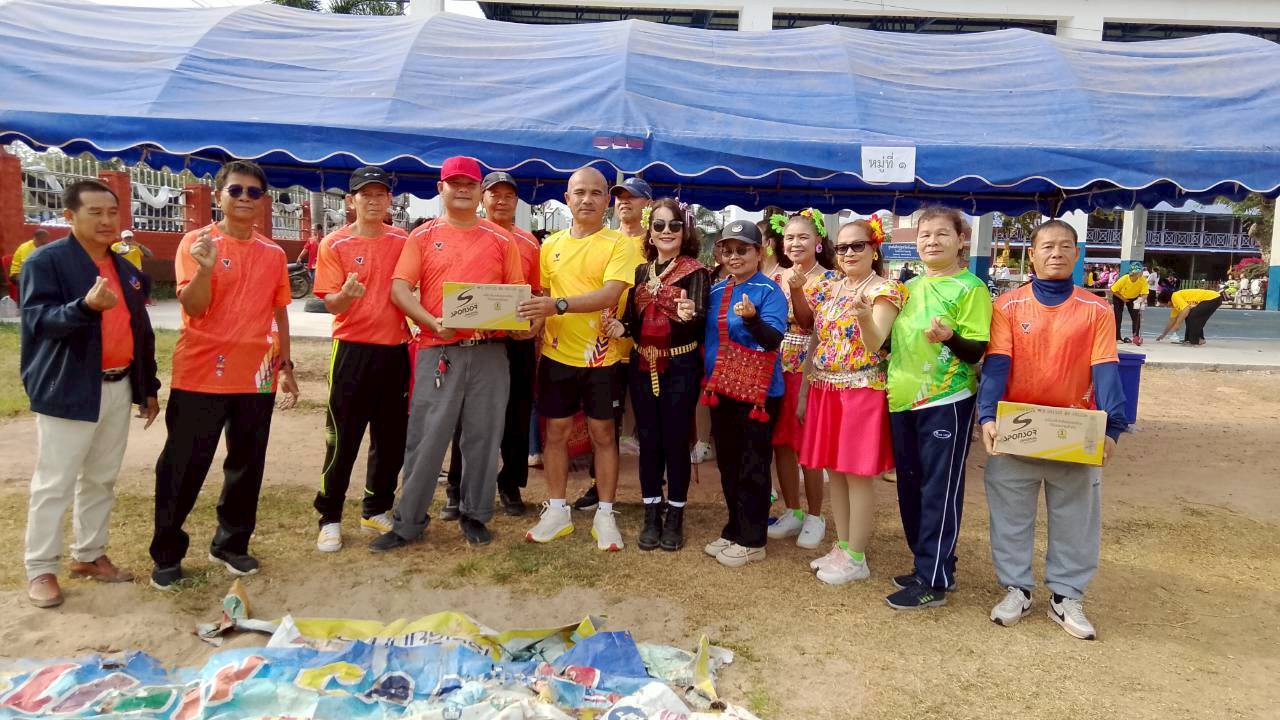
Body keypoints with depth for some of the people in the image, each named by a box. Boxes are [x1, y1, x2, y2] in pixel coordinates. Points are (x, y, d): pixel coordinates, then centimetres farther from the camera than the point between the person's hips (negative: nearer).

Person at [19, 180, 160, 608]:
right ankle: (40, 568, 12)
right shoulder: (46, 261, -7)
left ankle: (89, 555, 26)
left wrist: (149, 387, 15)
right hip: (68, 390, -6)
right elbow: (38, 318, -18)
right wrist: (86, 306, -36)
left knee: (102, 480, 14)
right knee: (54, 485, 1)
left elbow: (141, 331, 16)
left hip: (118, 388, 6)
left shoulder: (126, 270, 13)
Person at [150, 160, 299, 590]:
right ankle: (167, 554, 17)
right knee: (184, 468, 3)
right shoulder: (196, 242, -4)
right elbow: (193, 307, -13)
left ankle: (231, 543, 26)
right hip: (200, 375, -4)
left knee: (246, 465, 11)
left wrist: (286, 366, 12)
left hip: (256, 377, 4)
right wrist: (206, 267, -29)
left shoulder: (273, 254, 8)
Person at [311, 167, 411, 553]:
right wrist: (346, 294, -29)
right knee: (342, 438, 1)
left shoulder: (403, 241, 5)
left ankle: (376, 510, 26)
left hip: (395, 350, 3)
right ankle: (329, 518, 14)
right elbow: (331, 304, -7)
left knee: (392, 437, 10)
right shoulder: (334, 244, -2)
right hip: (353, 349, -3)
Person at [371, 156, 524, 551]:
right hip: (438, 351, -1)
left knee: (483, 437, 8)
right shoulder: (423, 236, 6)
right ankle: (408, 522, 13)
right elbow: (399, 289, -2)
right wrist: (433, 322, -17)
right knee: (426, 438, 1)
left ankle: (475, 515, 22)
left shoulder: (501, 239, 9)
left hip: (489, 352, 1)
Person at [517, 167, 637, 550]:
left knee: (603, 434, 7)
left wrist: (559, 305, -30)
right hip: (557, 354, 3)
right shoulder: (551, 245, 6)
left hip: (602, 357, -3)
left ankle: (605, 515, 19)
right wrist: (532, 328, -4)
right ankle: (557, 510, 24)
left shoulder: (619, 244, -7)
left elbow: (610, 293, -21)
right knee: (556, 432, 10)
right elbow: (542, 296, 13)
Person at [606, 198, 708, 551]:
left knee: (675, 440, 4)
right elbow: (633, 317, 10)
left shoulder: (695, 271, -6)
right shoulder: (641, 271, 9)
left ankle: (675, 517, 19)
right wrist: (621, 327, -12)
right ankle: (652, 516, 22)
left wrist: (689, 315, -41)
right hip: (643, 365, 4)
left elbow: (699, 318, -19)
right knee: (648, 440, 10)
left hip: (680, 366, -4)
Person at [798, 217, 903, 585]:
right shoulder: (828, 289, 12)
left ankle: (856, 558, 10)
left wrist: (864, 316, -40)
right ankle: (841, 547, 25)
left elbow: (875, 345, -19)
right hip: (824, 390, 7)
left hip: (862, 391, -6)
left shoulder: (885, 290, -7)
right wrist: (803, 394, 12)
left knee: (858, 475, -1)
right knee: (834, 471, 12)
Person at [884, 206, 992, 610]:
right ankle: (926, 564, 29)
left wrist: (949, 337, -30)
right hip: (903, 399, 7)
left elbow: (976, 350, -12)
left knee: (939, 490, -1)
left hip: (946, 401, -7)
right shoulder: (910, 287, 13)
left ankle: (933, 581, 7)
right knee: (910, 487, 14)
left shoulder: (970, 287, -7)